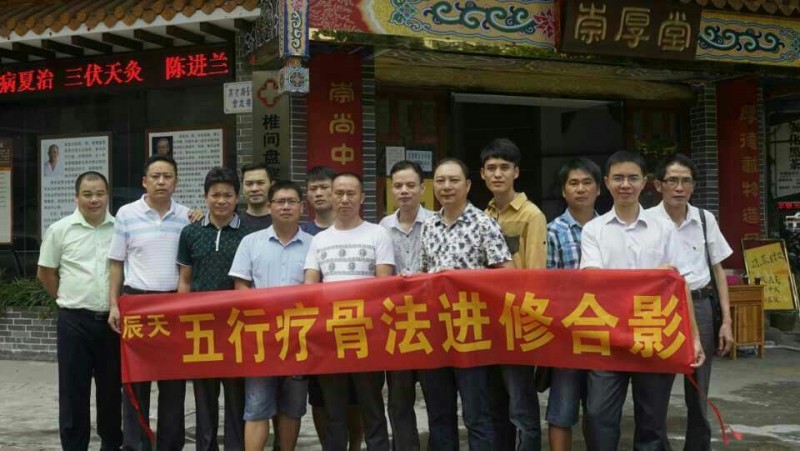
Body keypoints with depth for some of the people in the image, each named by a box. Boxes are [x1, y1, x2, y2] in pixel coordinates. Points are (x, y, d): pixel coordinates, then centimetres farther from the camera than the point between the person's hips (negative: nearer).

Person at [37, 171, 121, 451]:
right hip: (74, 322, -1)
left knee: (112, 388, 11)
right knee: (73, 390, 3)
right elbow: (45, 273, 8)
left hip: (112, 320, 1)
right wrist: (69, 299, 7)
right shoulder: (60, 230, 0)